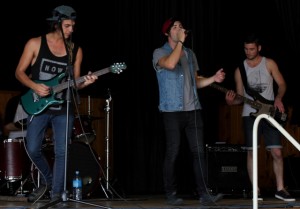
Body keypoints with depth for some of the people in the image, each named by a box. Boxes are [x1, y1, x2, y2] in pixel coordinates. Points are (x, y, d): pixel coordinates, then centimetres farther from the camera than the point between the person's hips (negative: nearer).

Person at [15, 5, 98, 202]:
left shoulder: (76, 50, 4)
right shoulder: (36, 43, -3)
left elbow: (74, 83, 8)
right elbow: (19, 71, 0)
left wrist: (84, 82, -14)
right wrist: (34, 86, -17)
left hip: (63, 109, 1)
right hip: (39, 106, -1)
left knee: (61, 152, -3)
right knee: (33, 149, -5)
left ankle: (56, 194, 7)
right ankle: (48, 180, 22)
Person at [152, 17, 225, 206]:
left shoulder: (190, 54, 18)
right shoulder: (160, 53, 0)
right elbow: (170, 64, -24)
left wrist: (213, 79, 6)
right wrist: (180, 42, -15)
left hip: (193, 109, 5)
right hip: (172, 111, -5)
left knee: (199, 151, -2)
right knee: (173, 153, -2)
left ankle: (204, 194, -2)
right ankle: (171, 195, 7)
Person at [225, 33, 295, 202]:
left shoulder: (269, 64, 1)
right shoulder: (240, 70, 5)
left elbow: (282, 84, 5)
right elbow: (241, 97, 8)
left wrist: (278, 98, -15)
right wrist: (231, 101, -14)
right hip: (250, 115, 1)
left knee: (277, 152, -5)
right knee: (252, 152, -1)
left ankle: (280, 189, 3)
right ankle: (255, 190, 5)